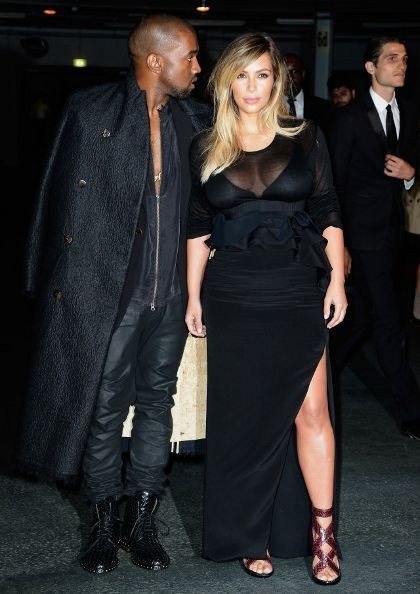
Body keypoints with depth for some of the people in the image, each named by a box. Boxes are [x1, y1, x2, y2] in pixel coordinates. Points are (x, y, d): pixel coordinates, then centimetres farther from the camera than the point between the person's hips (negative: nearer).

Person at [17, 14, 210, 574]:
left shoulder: (191, 118, 6)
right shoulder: (91, 110, -5)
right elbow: (66, 199, -6)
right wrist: (65, 281, -9)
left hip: (170, 294, 4)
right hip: (109, 290, -4)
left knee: (157, 403, 11)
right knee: (104, 407, 6)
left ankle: (141, 520, 24)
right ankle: (104, 522, 22)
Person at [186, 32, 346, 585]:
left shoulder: (305, 137, 4)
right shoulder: (206, 148, 6)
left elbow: (328, 214, 4)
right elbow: (198, 228, 9)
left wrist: (337, 280, -3)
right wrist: (193, 296, 5)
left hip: (299, 291, -1)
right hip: (233, 297, 1)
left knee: (311, 411, -4)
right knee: (244, 415, 6)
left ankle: (322, 531, 8)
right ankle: (250, 536, 19)